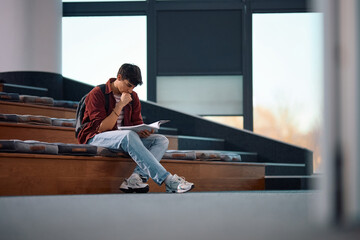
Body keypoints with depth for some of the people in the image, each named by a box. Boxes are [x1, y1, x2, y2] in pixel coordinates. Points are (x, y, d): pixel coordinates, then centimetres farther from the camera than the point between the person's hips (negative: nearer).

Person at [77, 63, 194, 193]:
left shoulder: (133, 97, 11)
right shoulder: (96, 94, -9)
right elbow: (101, 128, -17)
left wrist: (142, 131, -13)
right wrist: (120, 105, -20)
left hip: (125, 139, 7)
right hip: (95, 139, -7)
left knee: (162, 140, -14)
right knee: (128, 136, -39)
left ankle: (136, 177, -39)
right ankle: (169, 181, -45)